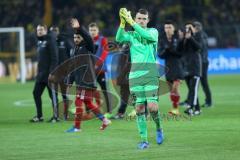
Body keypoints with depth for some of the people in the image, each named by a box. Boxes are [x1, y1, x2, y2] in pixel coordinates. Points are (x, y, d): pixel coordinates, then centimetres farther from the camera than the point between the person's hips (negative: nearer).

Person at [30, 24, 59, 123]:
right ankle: (39, 116, 12)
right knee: (36, 93, 6)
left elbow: (54, 58, -15)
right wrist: (38, 72, 16)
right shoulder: (39, 42, 17)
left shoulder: (50, 40, -8)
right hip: (40, 73, 8)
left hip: (49, 73, -8)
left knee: (52, 94, -2)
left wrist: (52, 72, -20)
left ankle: (56, 116, 4)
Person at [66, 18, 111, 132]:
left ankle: (77, 127, -1)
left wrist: (79, 28, -40)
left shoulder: (87, 47, -6)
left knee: (78, 102, -7)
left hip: (87, 81, -8)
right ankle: (104, 120, 19)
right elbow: (73, 66, 22)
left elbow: (88, 38, -28)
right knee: (88, 103, 11)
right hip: (79, 80, 8)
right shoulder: (75, 49, 16)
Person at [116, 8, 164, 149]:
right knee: (139, 108, -1)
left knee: (152, 106, -13)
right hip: (135, 73, 2)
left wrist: (131, 22, -21)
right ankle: (144, 140, 5)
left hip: (150, 73, -2)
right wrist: (123, 23, -24)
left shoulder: (153, 31, 7)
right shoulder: (131, 35, 12)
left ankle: (159, 128, 16)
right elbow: (119, 38, -9)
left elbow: (147, 35, -17)